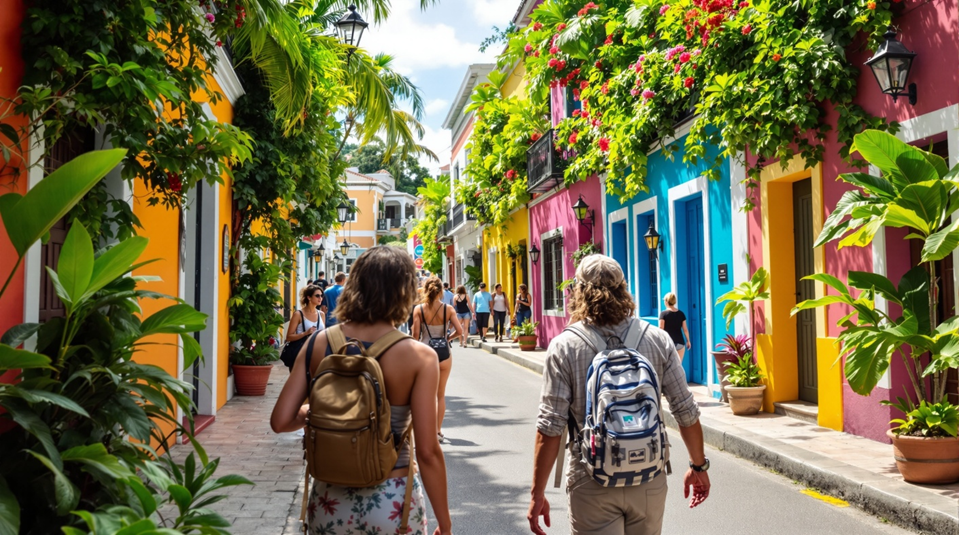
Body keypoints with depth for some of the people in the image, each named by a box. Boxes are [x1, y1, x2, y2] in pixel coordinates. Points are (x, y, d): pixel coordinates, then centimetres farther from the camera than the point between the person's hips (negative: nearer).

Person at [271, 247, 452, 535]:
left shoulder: (319, 344, -6)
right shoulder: (419, 357, -15)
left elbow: (281, 421, -6)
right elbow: (427, 452, -15)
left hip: (330, 500, 2)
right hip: (391, 504, -2)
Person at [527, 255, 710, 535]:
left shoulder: (564, 347, -10)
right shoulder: (659, 340, -3)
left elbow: (550, 428, -12)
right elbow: (687, 413, 0)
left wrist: (537, 494, -4)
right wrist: (698, 466, 15)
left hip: (592, 485, -3)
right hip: (649, 481, 3)